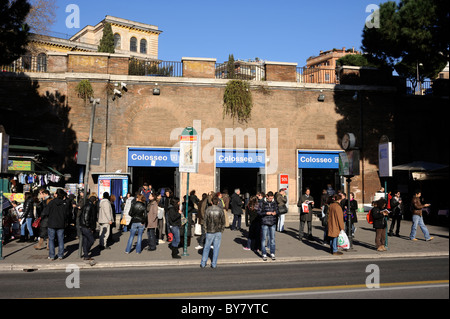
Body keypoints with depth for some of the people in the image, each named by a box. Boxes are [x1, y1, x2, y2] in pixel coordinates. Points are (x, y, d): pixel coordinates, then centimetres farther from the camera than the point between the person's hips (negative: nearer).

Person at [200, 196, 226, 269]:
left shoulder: (208, 209, -6)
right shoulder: (220, 210, -5)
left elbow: (205, 220, -1)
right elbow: (223, 221, 0)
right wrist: (222, 229, 13)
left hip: (210, 231, 0)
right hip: (218, 232, 0)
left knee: (206, 247, 10)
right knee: (216, 248, 8)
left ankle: (203, 263, 14)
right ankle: (214, 264, 11)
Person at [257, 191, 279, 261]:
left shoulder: (274, 203, 6)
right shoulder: (262, 204, -3)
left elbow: (278, 212, 13)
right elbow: (259, 212, -3)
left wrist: (276, 213, -10)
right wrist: (266, 213, -17)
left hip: (273, 223, 3)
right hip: (264, 223, -3)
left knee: (272, 238, 8)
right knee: (263, 238, 2)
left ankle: (272, 253, 19)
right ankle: (264, 254, 10)